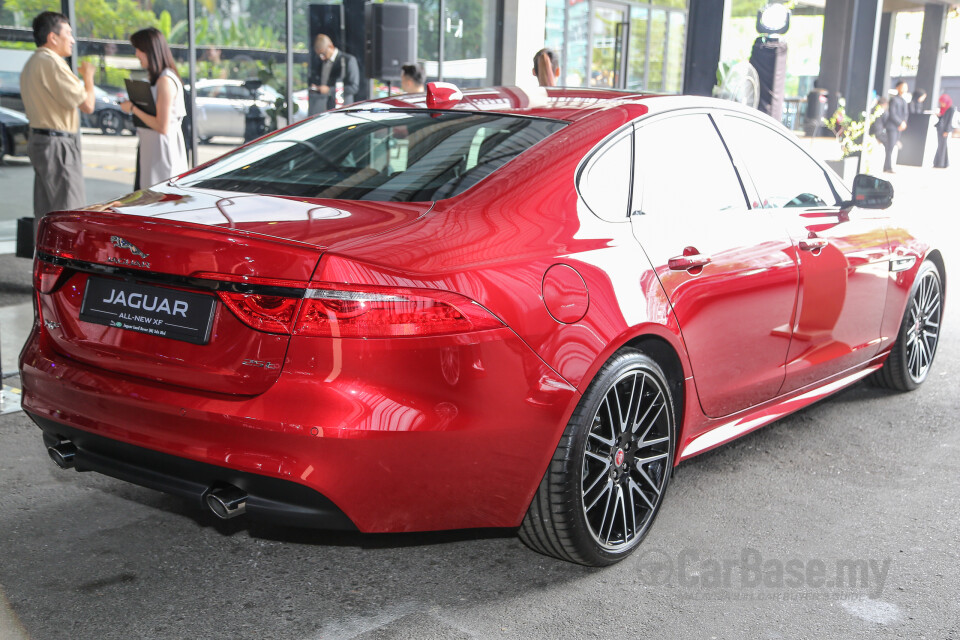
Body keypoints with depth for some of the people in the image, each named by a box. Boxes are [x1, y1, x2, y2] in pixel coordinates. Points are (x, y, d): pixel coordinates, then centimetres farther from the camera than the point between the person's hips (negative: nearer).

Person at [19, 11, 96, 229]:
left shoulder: (31, 64, 17)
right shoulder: (52, 63, -15)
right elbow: (87, 104, -16)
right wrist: (88, 76, 0)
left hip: (38, 141, 10)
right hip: (58, 145, -10)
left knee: (44, 211, 12)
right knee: (71, 211, -10)